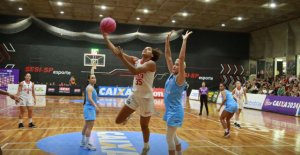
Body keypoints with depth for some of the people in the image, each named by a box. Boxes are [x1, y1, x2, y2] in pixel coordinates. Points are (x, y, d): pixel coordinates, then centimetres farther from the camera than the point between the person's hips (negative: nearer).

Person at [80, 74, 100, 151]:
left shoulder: (91, 87, 15)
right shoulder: (89, 87, -15)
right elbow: (89, 98, -29)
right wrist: (96, 106, -39)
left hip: (90, 108, 11)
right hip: (89, 108, -11)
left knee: (86, 126, 17)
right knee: (90, 127, -9)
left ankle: (83, 142, 28)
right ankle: (87, 145, -4)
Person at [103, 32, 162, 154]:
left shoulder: (151, 63, -15)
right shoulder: (135, 60, 2)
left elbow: (135, 71, -32)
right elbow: (116, 51, -2)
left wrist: (122, 57, -34)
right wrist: (106, 37, -7)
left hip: (146, 98, -5)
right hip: (134, 95, 5)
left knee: (144, 125, 12)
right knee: (118, 121, 1)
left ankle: (146, 146, 39)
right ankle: (128, 116, 36)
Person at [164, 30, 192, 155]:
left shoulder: (180, 78, -13)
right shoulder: (171, 75, 6)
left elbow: (182, 58, -24)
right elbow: (168, 57, 7)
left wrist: (184, 40, -24)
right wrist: (167, 40, 4)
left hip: (175, 111, -8)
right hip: (170, 110, 8)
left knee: (169, 138, -4)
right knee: (173, 136, 18)